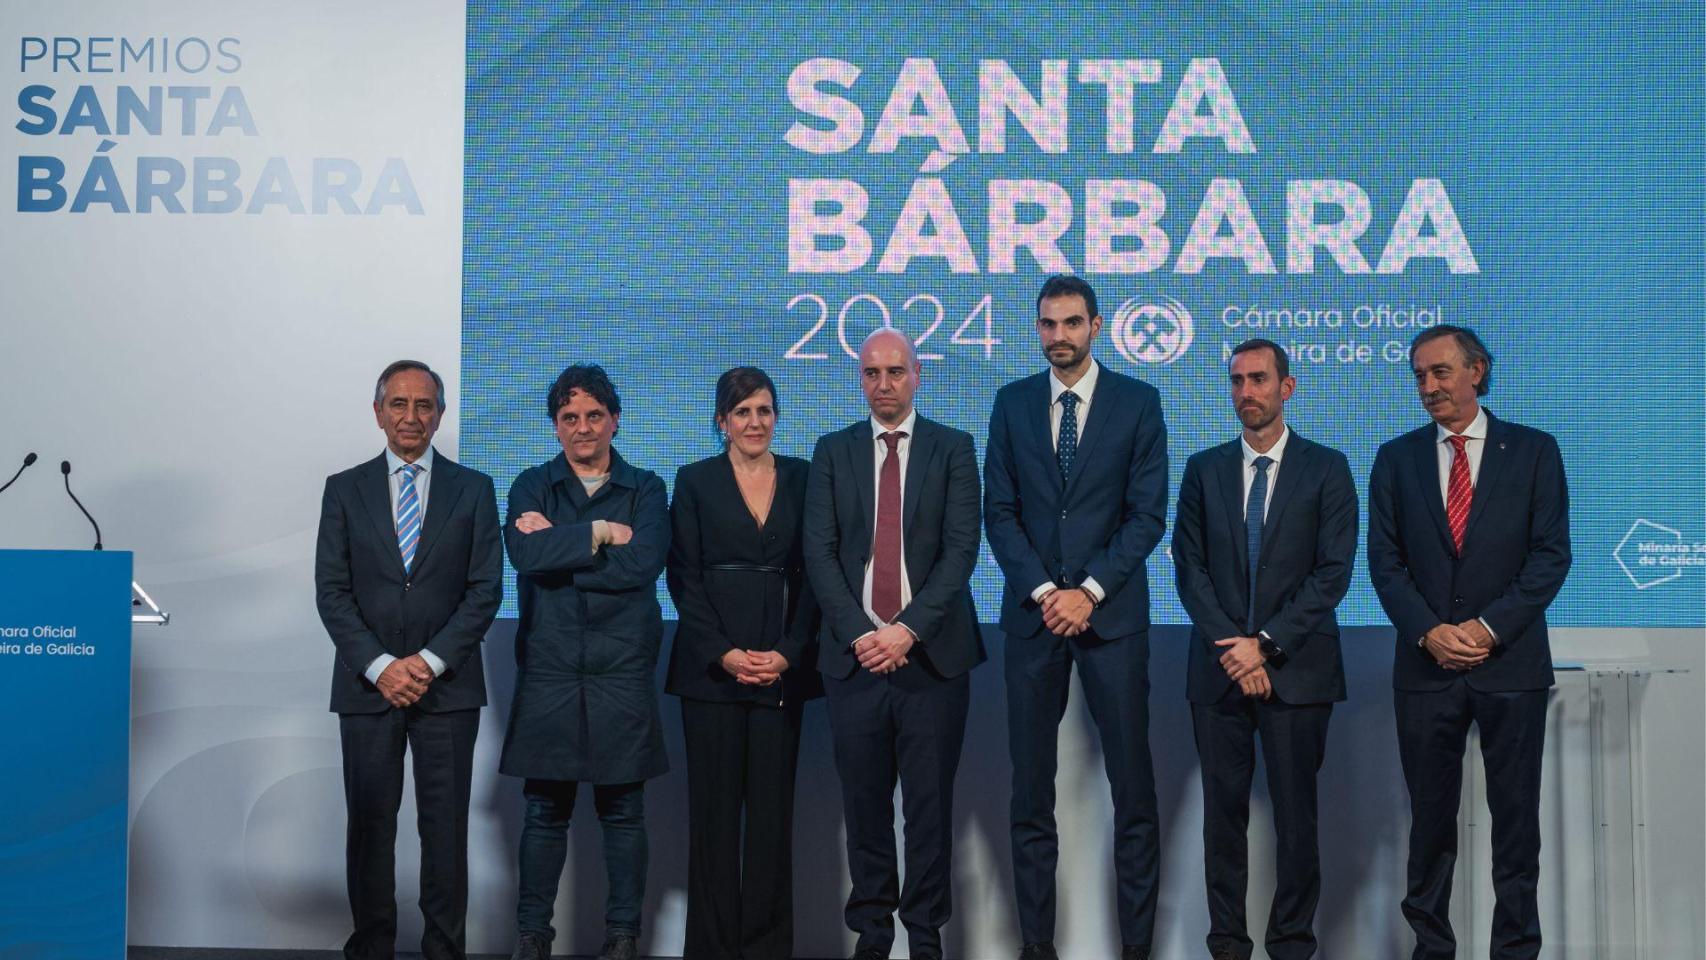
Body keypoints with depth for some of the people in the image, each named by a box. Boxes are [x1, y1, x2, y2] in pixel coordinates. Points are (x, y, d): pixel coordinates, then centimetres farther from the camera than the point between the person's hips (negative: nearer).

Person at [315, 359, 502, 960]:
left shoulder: (473, 489, 6)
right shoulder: (345, 489, 7)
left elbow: (486, 589, 0)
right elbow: (331, 590, 1)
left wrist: (430, 661, -10)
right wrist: (380, 665, -11)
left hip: (448, 686, -1)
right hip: (367, 685, 1)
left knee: (445, 827, 2)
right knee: (370, 825, 4)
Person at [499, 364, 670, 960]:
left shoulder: (645, 488, 8)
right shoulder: (532, 486, 10)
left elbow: (645, 563, -11)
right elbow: (525, 554, -10)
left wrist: (559, 545, -9)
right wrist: (602, 534, -10)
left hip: (622, 670, 0)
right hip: (548, 670, 1)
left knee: (623, 810, 5)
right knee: (545, 810, 5)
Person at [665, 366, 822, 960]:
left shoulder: (803, 478, 9)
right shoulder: (695, 481, 6)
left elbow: (813, 572, 5)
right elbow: (683, 576, 1)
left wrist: (789, 653, -7)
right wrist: (723, 653, -10)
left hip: (784, 666, 1)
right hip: (710, 666, -1)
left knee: (773, 805, 2)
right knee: (714, 806, 1)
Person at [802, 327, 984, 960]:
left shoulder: (953, 448, 5)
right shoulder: (832, 451, 9)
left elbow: (961, 549, -4)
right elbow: (819, 552, 2)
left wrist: (908, 630, -13)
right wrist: (860, 633, -9)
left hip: (932, 652, -1)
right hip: (854, 653, 1)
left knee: (930, 802, 3)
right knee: (864, 802, 6)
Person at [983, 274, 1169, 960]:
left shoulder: (1138, 402, 3)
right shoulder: (1013, 403, 8)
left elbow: (1148, 513, -2)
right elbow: (1000, 511, 4)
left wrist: (1088, 591, -11)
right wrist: (1044, 591, -8)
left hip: (1112, 613, -2)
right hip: (1032, 613, 2)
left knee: (1133, 786, 0)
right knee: (1030, 786, 5)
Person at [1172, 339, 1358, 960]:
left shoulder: (1326, 468, 2)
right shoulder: (1204, 469, 9)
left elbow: (1334, 572, -5)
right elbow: (1189, 567, 4)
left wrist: (1266, 643, -12)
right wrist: (1229, 647, -8)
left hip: (1297, 668, -2)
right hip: (1219, 668, 2)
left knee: (1296, 812, 2)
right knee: (1223, 811, 4)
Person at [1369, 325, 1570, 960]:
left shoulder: (1534, 451, 3)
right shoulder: (1396, 458, 8)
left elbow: (1551, 554, -3)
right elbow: (1385, 560, 3)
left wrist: (1491, 627, -13)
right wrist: (1429, 632, -11)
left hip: (1511, 663, -1)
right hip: (1425, 665, 2)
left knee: (1516, 814, 4)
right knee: (1430, 816, 7)